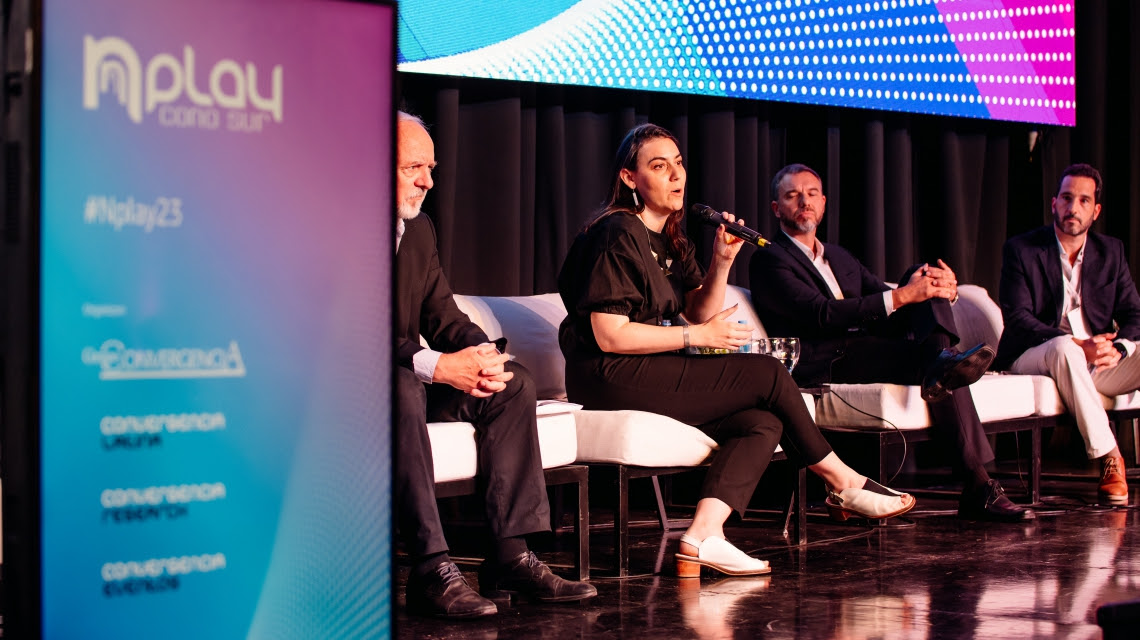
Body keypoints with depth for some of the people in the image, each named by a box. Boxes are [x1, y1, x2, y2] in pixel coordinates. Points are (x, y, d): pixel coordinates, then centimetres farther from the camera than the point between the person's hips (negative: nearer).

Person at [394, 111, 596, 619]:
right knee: (402, 389, -39)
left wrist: (482, 353, -12)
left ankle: (511, 557, -13)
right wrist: (435, 366, -29)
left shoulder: (418, 230, 14)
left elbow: (443, 316, 12)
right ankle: (430, 569, -41)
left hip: (403, 381, 9)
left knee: (513, 384, -7)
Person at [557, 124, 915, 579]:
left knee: (763, 422, -13)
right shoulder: (617, 236, -12)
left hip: (651, 373, 9)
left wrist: (722, 262, -3)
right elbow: (609, 336, -18)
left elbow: (700, 313, 15)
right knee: (768, 375, -12)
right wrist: (697, 336, -12)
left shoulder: (671, 242, 17)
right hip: (610, 380, -9)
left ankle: (702, 537, -27)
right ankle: (843, 484, 6)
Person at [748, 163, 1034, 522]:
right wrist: (901, 296, -23)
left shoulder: (840, 259, 31)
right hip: (826, 364, -8)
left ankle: (942, 357, -36)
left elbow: (886, 301, 21)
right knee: (944, 375, -29)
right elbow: (822, 314, -15)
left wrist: (944, 289, -4)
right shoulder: (769, 260, 2)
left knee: (925, 275, -12)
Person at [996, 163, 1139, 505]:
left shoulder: (1111, 251, 12)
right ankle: (1108, 458, -35)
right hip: (1032, 357, -4)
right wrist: (1077, 344, -25)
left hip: (1098, 360, 5)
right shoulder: (1021, 249, -1)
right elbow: (1017, 319, -12)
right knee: (1064, 349, -38)